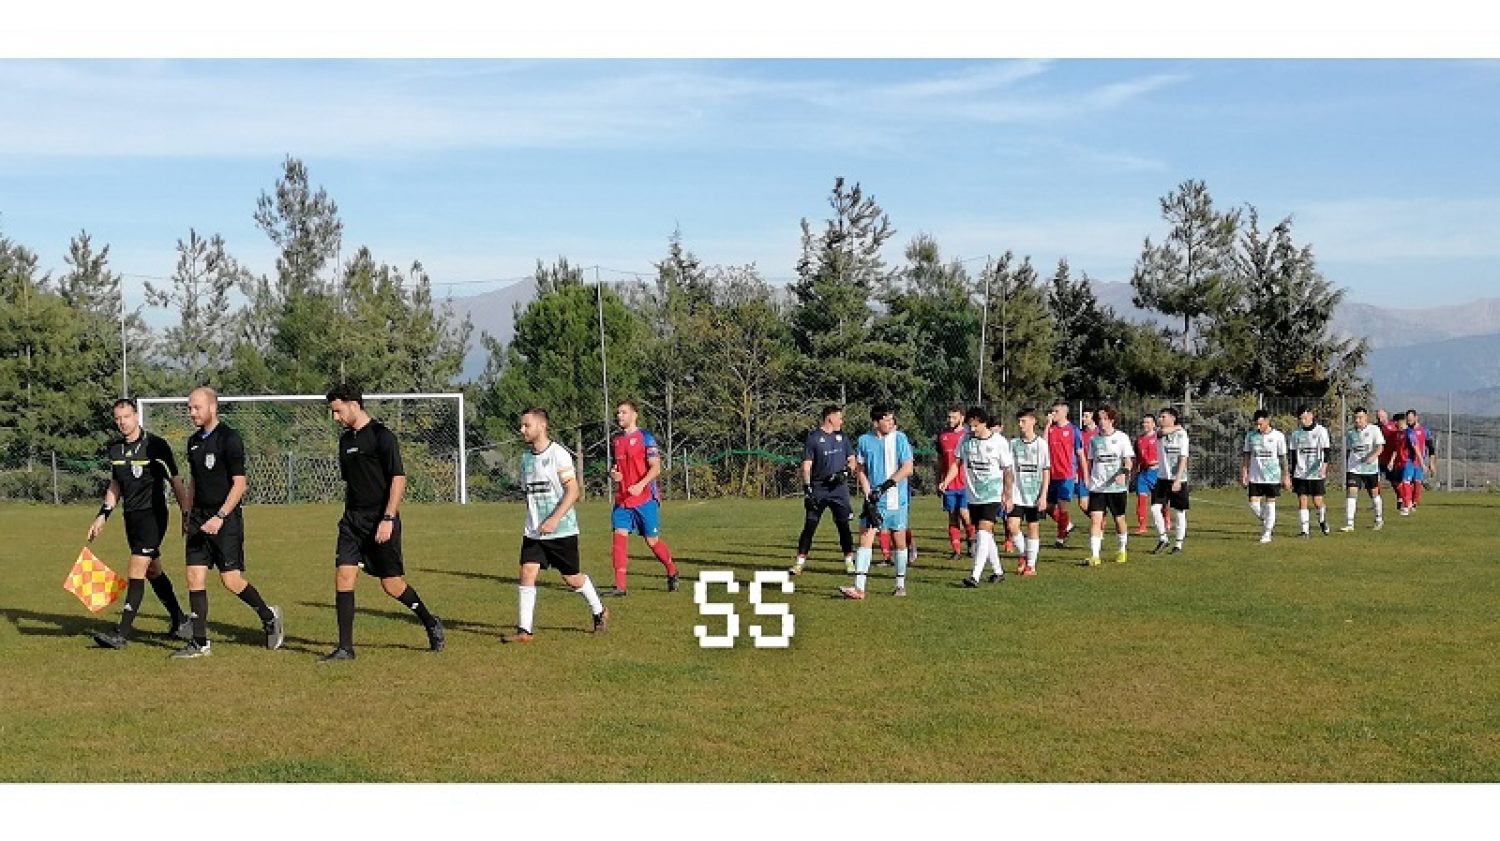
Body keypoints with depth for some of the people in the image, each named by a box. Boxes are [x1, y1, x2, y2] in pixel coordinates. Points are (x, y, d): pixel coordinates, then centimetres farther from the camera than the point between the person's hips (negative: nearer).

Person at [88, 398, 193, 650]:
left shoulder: (156, 445, -10)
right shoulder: (114, 449, 8)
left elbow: (175, 482, -5)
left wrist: (187, 515, -8)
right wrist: (103, 515, 12)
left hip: (152, 515, -7)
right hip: (131, 516, 7)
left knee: (136, 573, -13)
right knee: (153, 571, 14)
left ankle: (122, 633, -15)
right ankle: (180, 621, 27)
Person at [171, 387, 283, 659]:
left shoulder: (229, 439, -11)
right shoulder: (194, 442, 13)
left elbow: (239, 484, -13)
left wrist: (220, 517, -20)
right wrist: (189, 516, 17)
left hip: (226, 519, -7)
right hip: (200, 518, 7)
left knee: (231, 579, -8)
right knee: (195, 577, 0)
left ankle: (269, 616, 16)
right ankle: (199, 642, 5)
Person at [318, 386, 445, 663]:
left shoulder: (382, 435, -10)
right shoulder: (345, 440, 14)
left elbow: (399, 479, -14)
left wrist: (388, 519, -20)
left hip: (380, 521, -7)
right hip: (352, 520, 7)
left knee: (391, 584, -1)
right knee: (343, 575, -6)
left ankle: (430, 623, 23)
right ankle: (345, 647, -2)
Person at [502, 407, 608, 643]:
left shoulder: (558, 454, -13)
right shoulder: (525, 456, 8)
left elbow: (573, 491, -16)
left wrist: (554, 520, -24)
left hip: (562, 529, -5)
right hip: (534, 531, 5)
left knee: (571, 578, 6)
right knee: (526, 573, -8)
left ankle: (599, 612, 31)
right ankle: (525, 630, -5)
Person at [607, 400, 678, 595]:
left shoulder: (645, 438, -7)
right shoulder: (616, 440, 13)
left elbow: (656, 468, -12)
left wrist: (640, 485, -27)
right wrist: (613, 473, 1)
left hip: (645, 499, -5)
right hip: (622, 499, 5)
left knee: (652, 541, 2)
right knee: (619, 537, -6)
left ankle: (672, 573, 27)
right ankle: (619, 586, -6)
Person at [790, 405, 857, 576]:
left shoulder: (842, 437, 11)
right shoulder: (813, 438, -2)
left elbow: (852, 461, 15)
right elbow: (806, 466, -5)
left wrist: (846, 472, -6)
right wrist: (807, 489, -13)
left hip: (839, 488, 3)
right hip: (818, 489, -3)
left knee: (844, 526, 3)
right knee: (809, 526, -4)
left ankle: (849, 562, 12)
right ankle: (799, 563, -1)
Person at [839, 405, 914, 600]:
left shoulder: (900, 438, -2)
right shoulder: (864, 441, 3)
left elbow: (907, 468, -6)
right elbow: (860, 470, 6)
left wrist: (885, 486, -14)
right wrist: (868, 496, -6)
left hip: (897, 500, -1)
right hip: (873, 501, 1)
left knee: (900, 541, 7)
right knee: (865, 538, -7)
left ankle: (900, 585, 20)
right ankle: (859, 587, -10)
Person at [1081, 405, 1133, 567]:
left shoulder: (1122, 437, -1)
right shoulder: (1094, 439, 9)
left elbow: (1129, 460, -5)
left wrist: (1123, 473, -23)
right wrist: (1087, 479, 9)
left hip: (1117, 487, -2)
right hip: (1097, 487, 2)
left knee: (1119, 519, 10)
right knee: (1095, 518, -12)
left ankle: (1122, 550, 32)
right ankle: (1094, 555, -16)